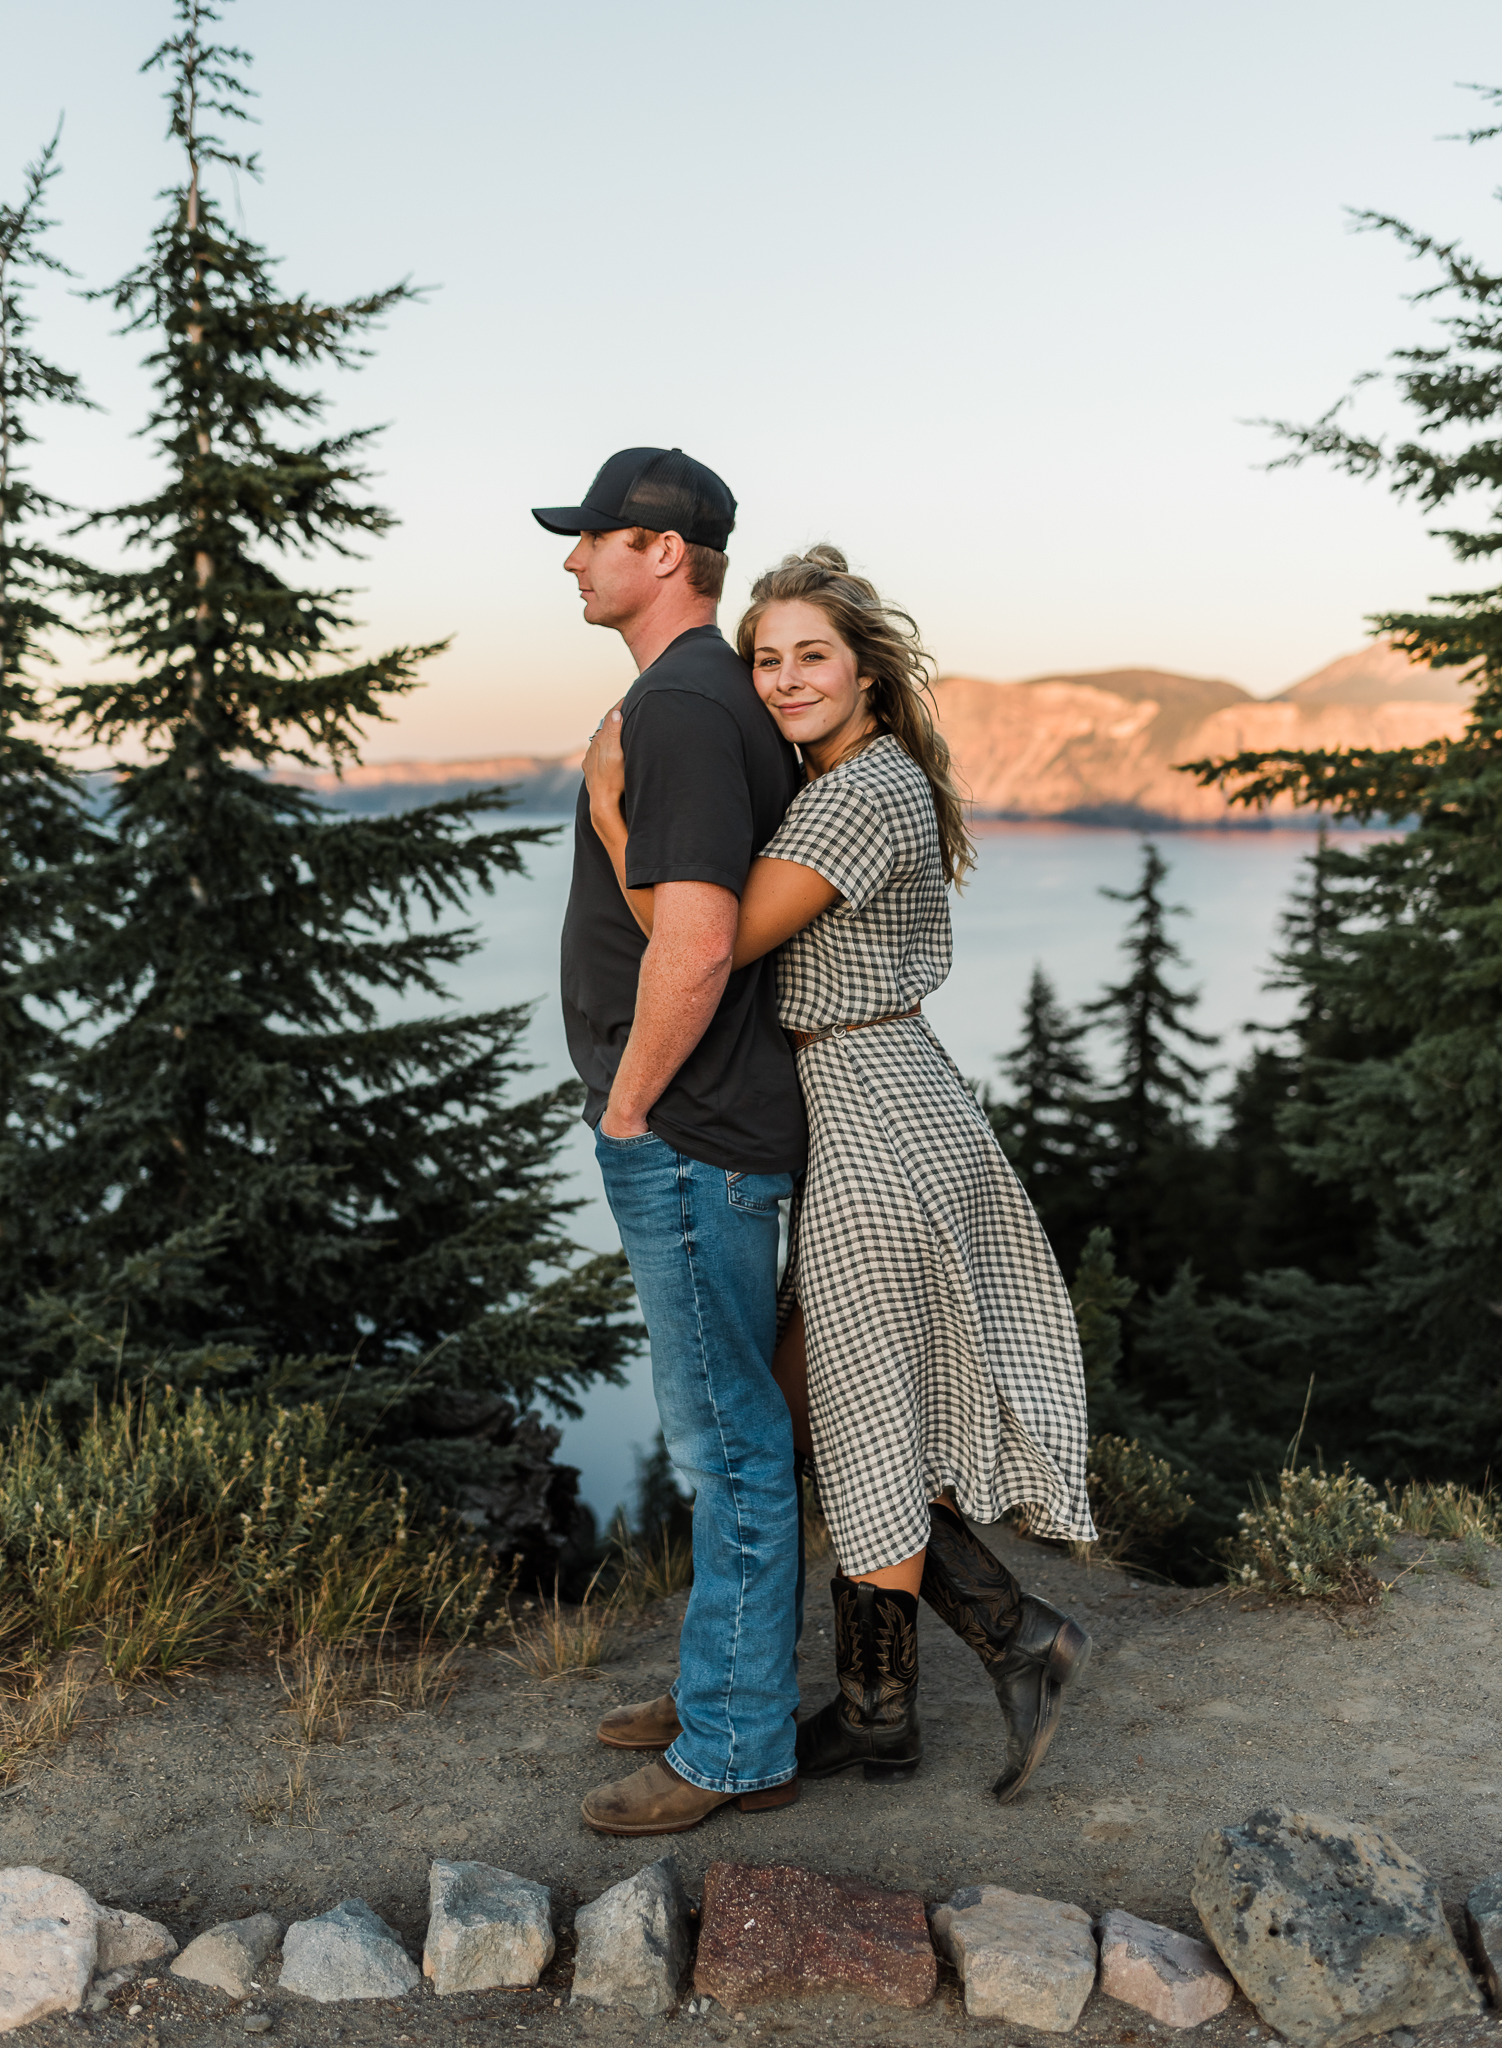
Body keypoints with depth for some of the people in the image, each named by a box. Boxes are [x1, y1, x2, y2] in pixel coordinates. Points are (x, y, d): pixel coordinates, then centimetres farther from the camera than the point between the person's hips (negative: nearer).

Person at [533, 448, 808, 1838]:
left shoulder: (682, 709, -18)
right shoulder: (725, 698, 15)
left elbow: (691, 950, -29)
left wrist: (627, 1106, -14)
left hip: (686, 1136, -11)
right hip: (704, 1132, 11)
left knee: (727, 1439, 0)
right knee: (725, 1424, 18)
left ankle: (736, 1747, 13)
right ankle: (734, 1684, 32)